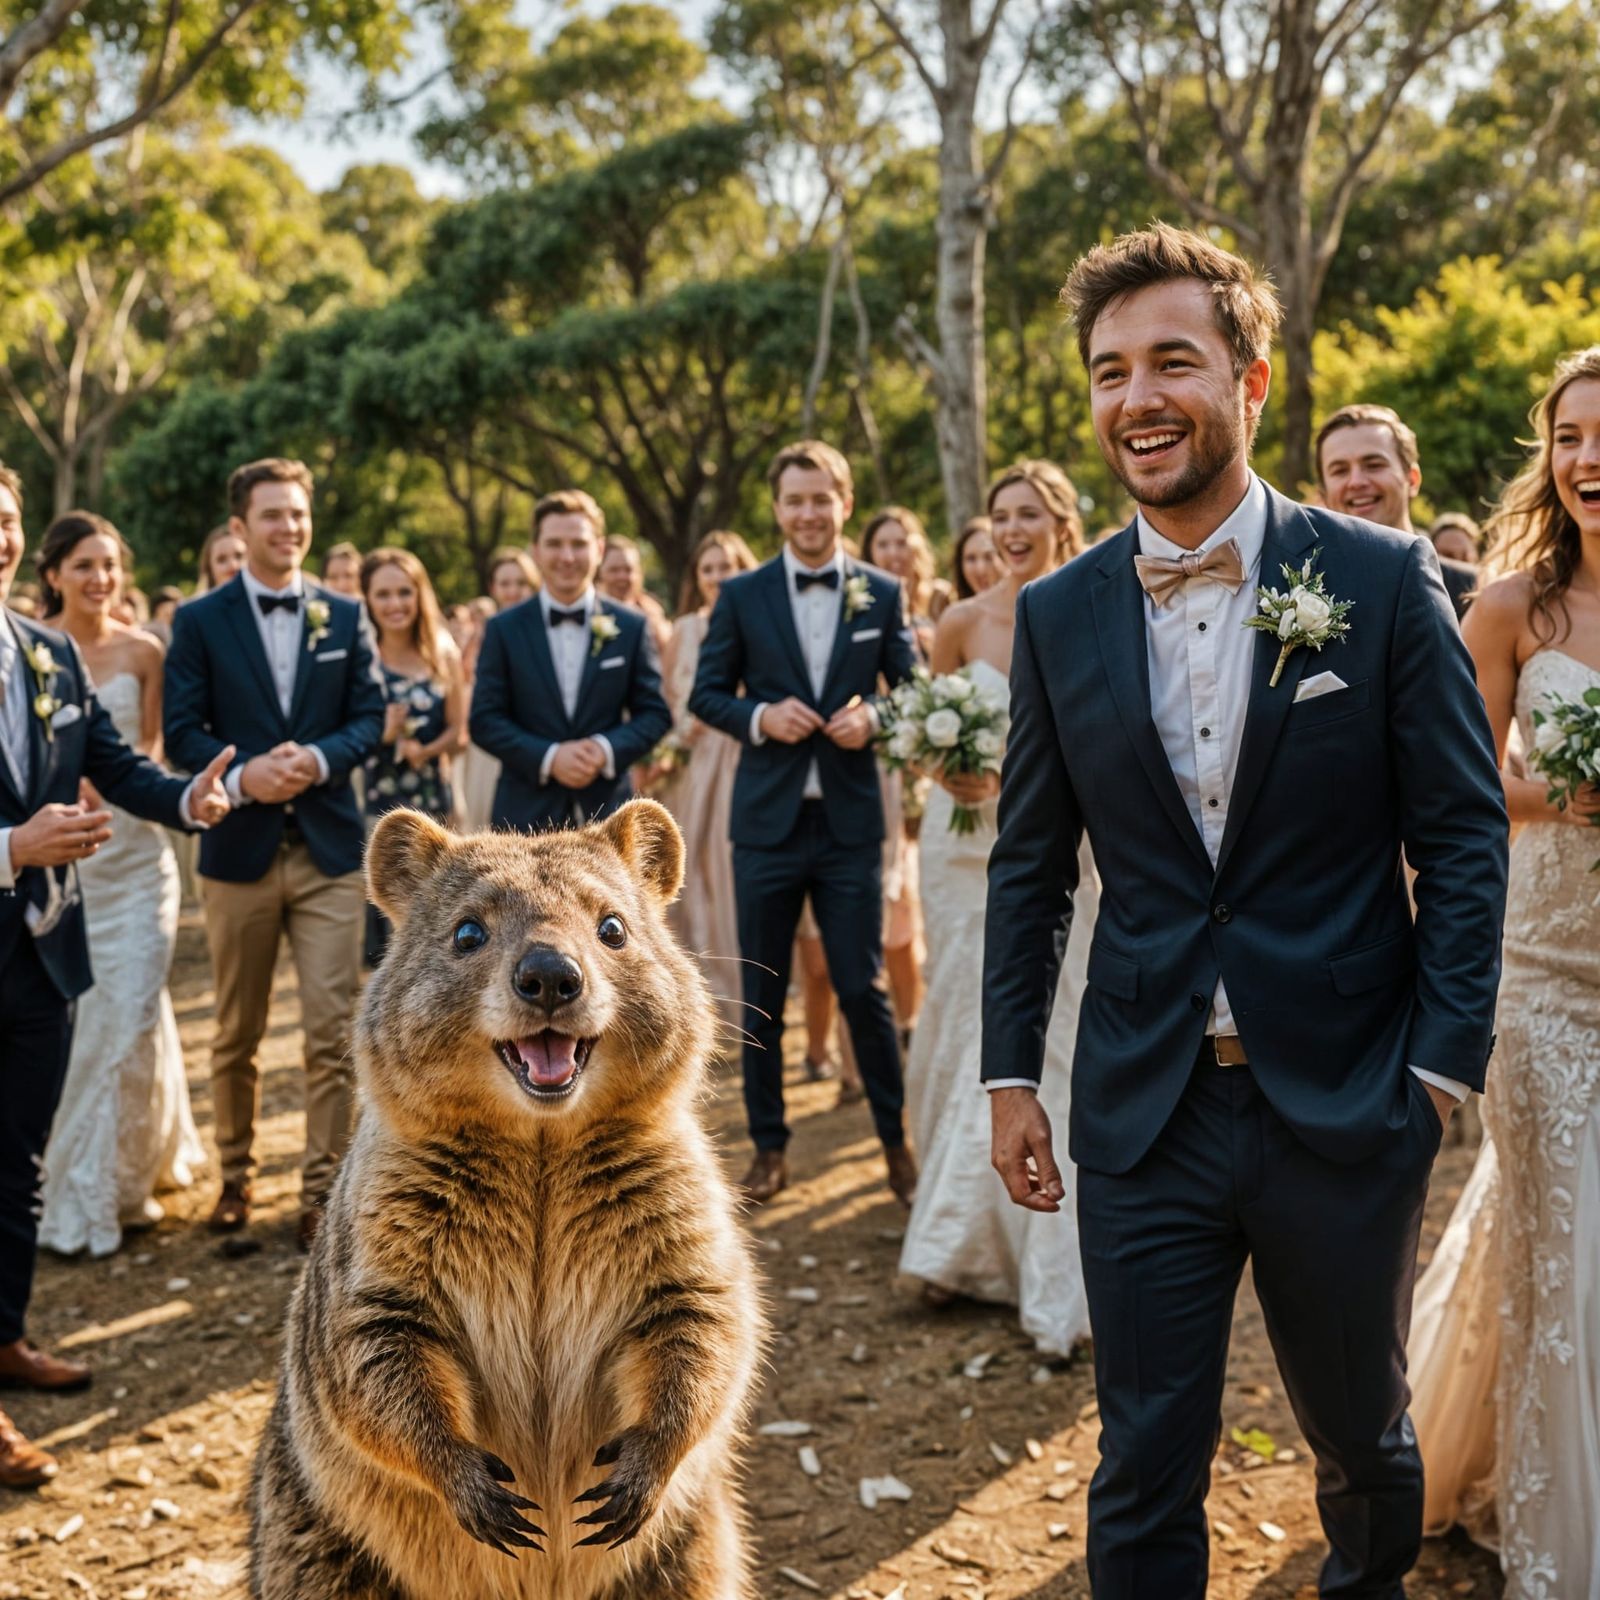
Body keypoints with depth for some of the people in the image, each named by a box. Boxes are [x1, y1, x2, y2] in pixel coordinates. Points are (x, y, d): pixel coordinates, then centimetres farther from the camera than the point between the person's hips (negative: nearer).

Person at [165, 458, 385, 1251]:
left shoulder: (345, 616, 7)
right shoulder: (199, 621, 2)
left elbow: (370, 716, 4)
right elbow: (182, 731, -2)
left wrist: (318, 759, -15)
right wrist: (240, 775, -20)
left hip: (330, 848, 1)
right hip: (239, 849, 0)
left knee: (331, 1033, -3)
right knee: (236, 1035, 12)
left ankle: (321, 1191, 5)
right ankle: (235, 1176, 28)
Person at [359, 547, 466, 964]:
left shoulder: (443, 654, 6)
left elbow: (458, 734, 6)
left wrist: (422, 750, -12)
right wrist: (380, 735, -23)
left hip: (433, 802, 3)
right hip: (374, 804, -3)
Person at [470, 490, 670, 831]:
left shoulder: (631, 628, 5)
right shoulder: (504, 629, 3)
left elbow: (655, 713, 5)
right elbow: (484, 719, 0)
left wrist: (608, 749, -14)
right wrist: (548, 757, -15)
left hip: (608, 813, 1)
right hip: (527, 814, -1)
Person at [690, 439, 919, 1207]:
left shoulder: (882, 594, 4)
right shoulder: (742, 595, 3)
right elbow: (706, 693, 6)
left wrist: (873, 716, -13)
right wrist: (760, 717, -13)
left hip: (851, 819, -1)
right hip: (768, 818, 1)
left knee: (863, 987, 1)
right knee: (763, 992, 8)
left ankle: (896, 1138, 19)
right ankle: (768, 1146, 21)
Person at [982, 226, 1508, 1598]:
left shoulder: (1384, 579, -6)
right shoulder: (1058, 613, 2)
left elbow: (1464, 838, -3)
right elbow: (1031, 862, 8)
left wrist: (1443, 1060, -8)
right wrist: (1010, 1072, 6)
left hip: (1344, 1104, -1)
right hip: (1144, 1113, 1)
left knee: (1363, 1434, 20)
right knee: (1143, 1480, 9)